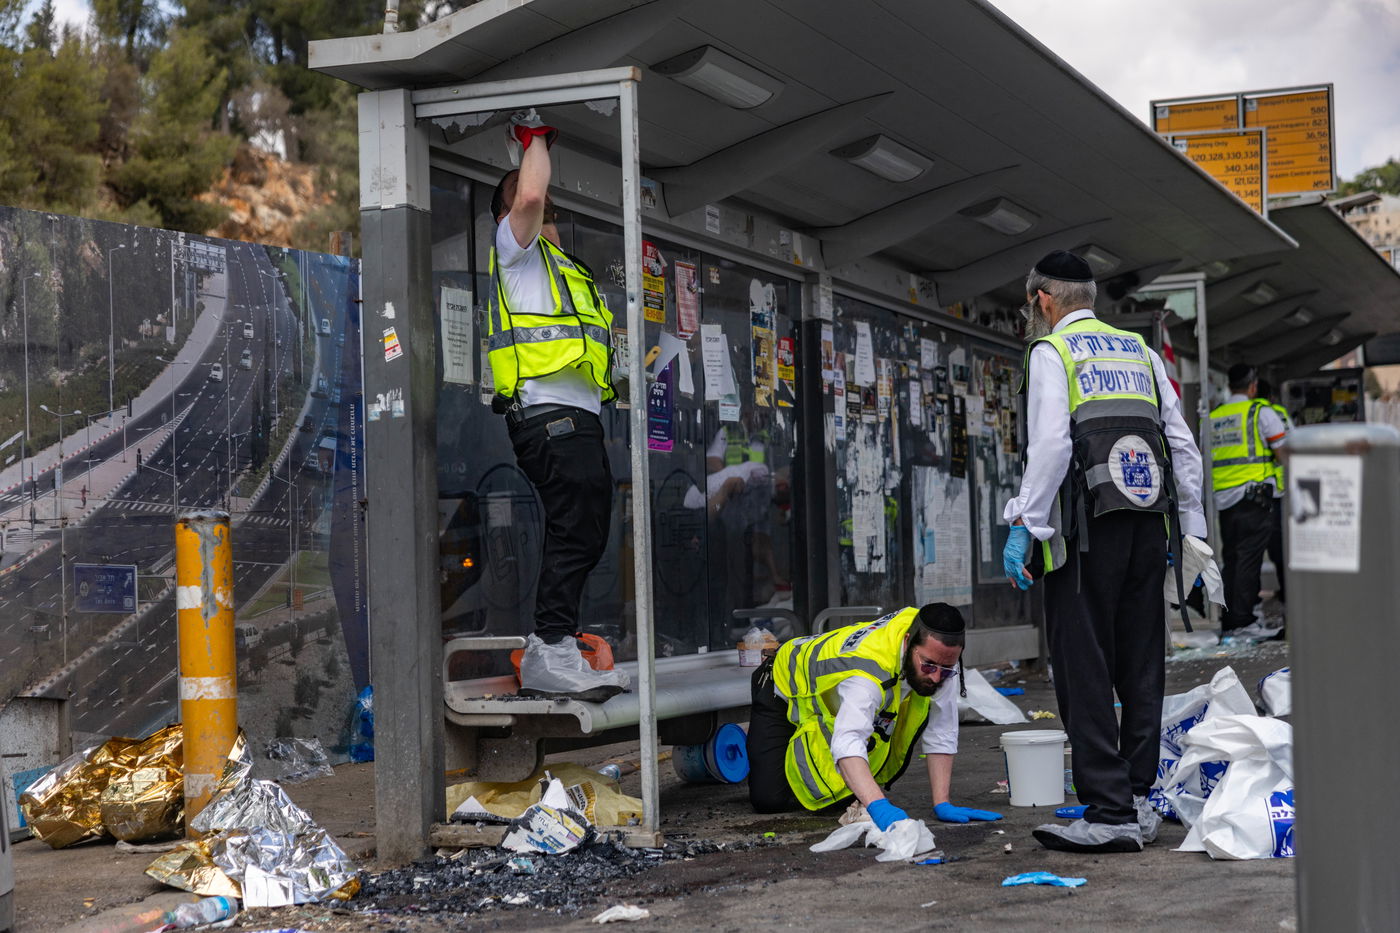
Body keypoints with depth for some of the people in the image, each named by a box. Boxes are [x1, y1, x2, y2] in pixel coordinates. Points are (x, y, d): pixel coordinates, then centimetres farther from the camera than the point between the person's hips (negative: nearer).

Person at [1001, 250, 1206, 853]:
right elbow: (1183, 446, 14)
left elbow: (1050, 445, -14)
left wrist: (1025, 525, -13)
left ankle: (1110, 814, -7)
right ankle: (1138, 799, 16)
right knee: (1140, 667, 12)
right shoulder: (1140, 351, 18)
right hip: (1148, 526, 6)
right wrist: (1191, 529, 18)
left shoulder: (1050, 351, 0)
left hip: (1087, 531, -6)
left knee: (1084, 672, -5)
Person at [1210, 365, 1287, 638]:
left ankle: (1228, 622, 11)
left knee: (1231, 559, 10)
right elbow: (1284, 454, -4)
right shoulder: (1261, 412, -2)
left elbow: (1207, 460, 17)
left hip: (1223, 499, 6)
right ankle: (1243, 621, -10)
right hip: (1256, 495, -5)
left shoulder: (1212, 418, 15)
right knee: (1249, 557, -7)